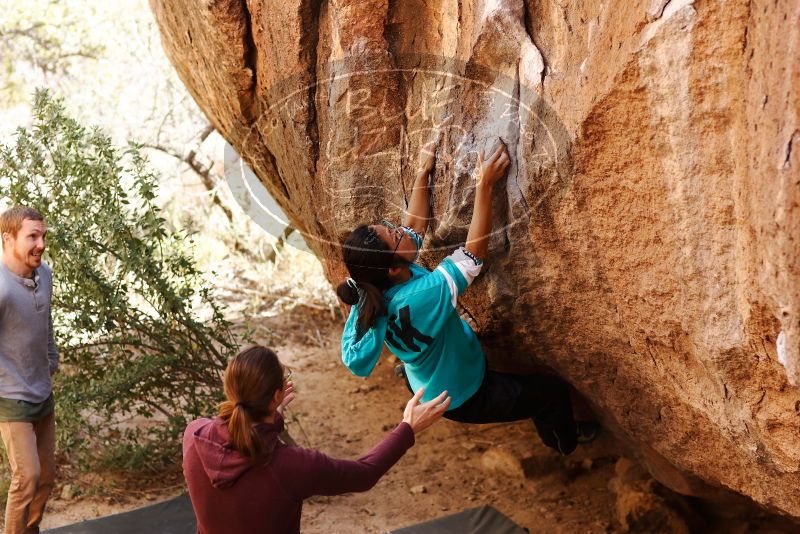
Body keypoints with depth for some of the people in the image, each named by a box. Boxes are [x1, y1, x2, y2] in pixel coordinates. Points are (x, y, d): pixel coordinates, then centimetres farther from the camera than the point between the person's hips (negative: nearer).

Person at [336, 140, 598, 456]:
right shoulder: (421, 295, -43)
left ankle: (553, 430, 52)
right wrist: (485, 185, -37)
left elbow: (414, 224, -4)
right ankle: (564, 442, 41)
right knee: (553, 392, 11)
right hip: (461, 399, -8)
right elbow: (473, 252, -37)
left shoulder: (373, 292, -18)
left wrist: (424, 172, -1)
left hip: (427, 387, 8)